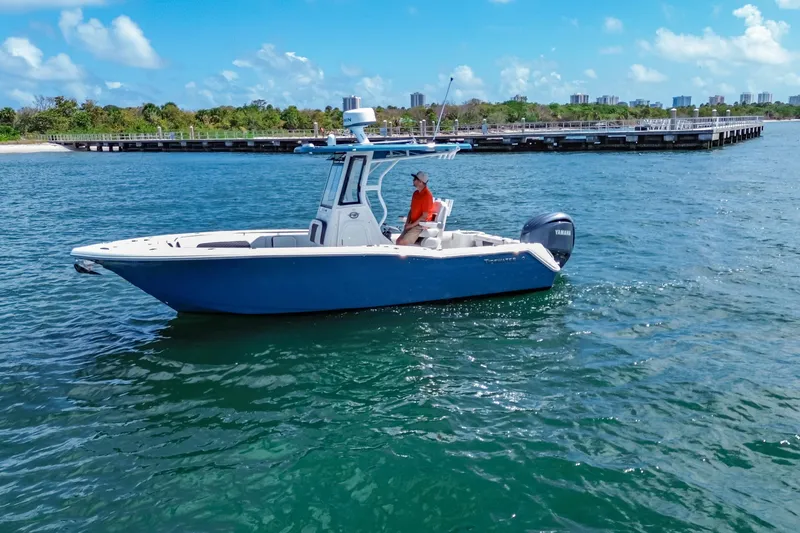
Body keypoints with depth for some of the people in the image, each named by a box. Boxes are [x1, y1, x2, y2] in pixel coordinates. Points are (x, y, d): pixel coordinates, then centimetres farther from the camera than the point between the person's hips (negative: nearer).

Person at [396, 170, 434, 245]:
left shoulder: (427, 195, -15)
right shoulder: (415, 193, 11)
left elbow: (425, 216, -17)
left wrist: (412, 225, -13)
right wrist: (407, 223, 2)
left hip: (421, 225, -8)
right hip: (413, 224, 8)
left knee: (402, 242, -20)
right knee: (398, 240, -4)